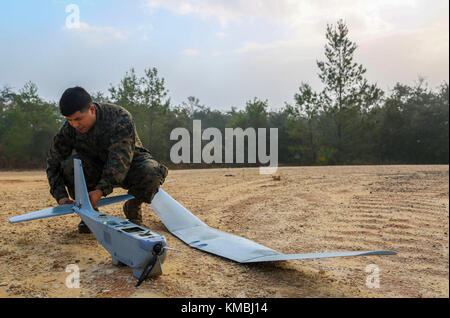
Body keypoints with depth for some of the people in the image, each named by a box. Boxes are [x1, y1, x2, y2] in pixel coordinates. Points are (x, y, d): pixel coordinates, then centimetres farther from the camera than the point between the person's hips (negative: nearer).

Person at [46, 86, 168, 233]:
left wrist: (100, 190, -45)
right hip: (96, 169, 3)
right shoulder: (68, 130, -17)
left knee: (152, 173, -36)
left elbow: (120, 159, -36)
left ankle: (133, 206, -3)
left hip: (129, 162, -2)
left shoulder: (121, 118, -29)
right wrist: (61, 196, -23)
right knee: (69, 164, -29)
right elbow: (53, 163, -10)